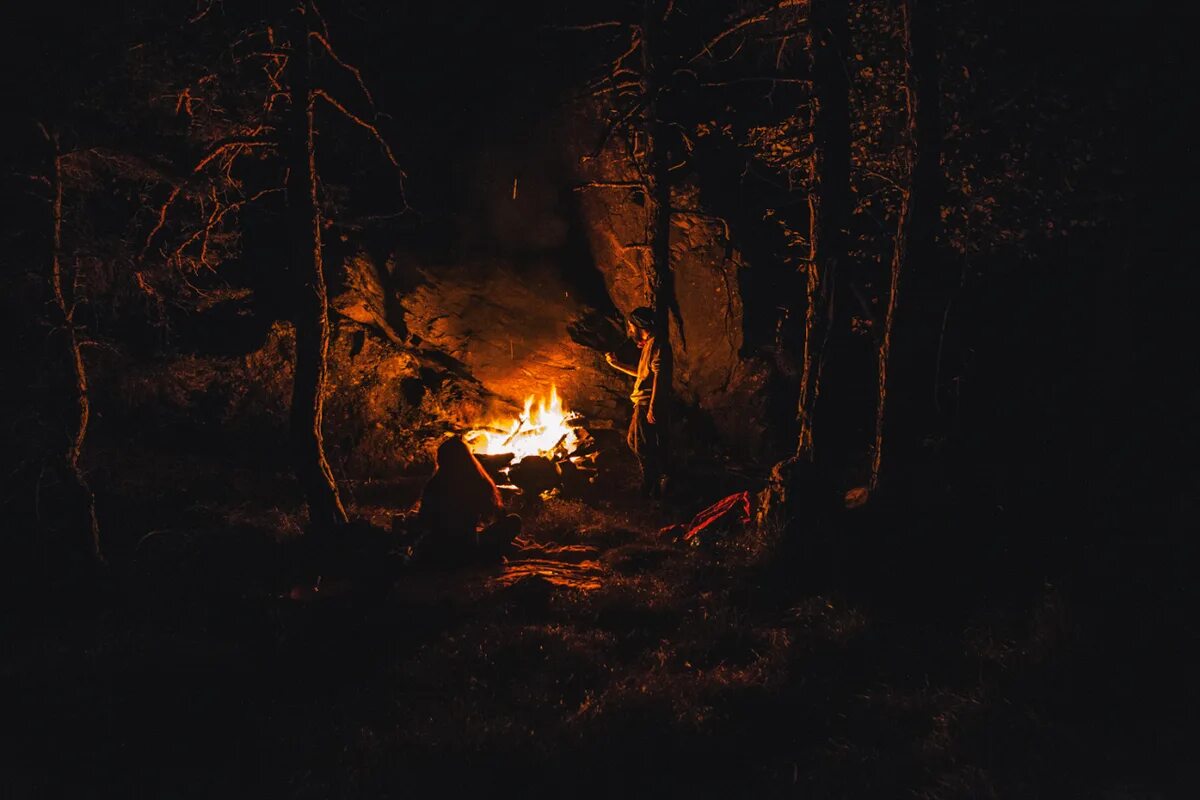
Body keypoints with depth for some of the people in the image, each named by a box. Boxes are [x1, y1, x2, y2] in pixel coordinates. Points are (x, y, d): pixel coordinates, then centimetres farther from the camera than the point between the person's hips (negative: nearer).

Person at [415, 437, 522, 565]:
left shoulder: (434, 486, -9)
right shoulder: (481, 485, -10)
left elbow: (422, 524, 3)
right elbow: (500, 518, 7)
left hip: (432, 554, 1)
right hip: (468, 553, -1)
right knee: (514, 521, 14)